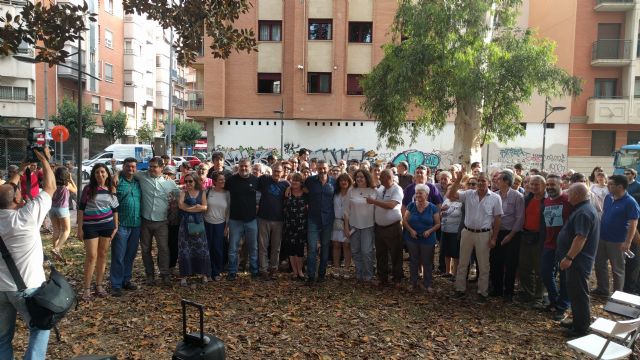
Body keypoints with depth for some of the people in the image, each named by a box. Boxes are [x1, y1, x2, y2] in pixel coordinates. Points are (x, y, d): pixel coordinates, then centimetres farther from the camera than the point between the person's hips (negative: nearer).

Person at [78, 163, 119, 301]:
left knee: (102, 255, 8)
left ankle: (99, 285, 19)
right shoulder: (88, 189, -5)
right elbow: (81, 208, -4)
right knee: (91, 256, -4)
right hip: (90, 226, -3)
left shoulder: (111, 190, 4)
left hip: (107, 225, 3)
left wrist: (116, 226, 7)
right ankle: (86, 288, 5)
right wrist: (80, 228, -6)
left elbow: (115, 209, 10)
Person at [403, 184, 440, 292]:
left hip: (428, 240, -1)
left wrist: (430, 231, -18)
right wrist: (411, 230, -15)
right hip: (412, 239, 1)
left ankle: (427, 284, 21)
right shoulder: (411, 206, 0)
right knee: (413, 261, 12)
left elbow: (437, 224, -1)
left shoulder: (433, 208, -3)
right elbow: (405, 221, 2)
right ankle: (413, 283, 25)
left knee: (427, 263, 7)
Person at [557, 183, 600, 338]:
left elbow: (581, 238, -28)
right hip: (578, 260, 11)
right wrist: (569, 257, 22)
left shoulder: (583, 212, -21)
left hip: (578, 261, -11)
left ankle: (581, 328, 8)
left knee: (579, 293, -2)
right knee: (575, 292, 18)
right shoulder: (584, 209, 14)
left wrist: (569, 257, -28)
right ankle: (578, 321, 29)